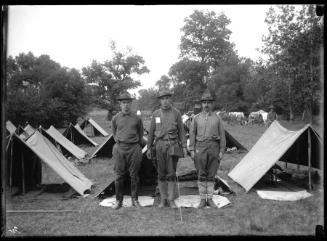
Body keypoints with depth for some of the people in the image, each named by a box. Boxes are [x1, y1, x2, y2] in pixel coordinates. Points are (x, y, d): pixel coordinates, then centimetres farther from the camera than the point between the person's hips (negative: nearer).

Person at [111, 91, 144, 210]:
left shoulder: (137, 118, 2)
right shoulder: (116, 118, 4)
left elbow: (140, 133, 15)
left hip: (134, 148, 0)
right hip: (120, 148, 1)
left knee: (134, 175, 6)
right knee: (119, 176, 3)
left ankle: (134, 200, 18)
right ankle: (118, 200, 14)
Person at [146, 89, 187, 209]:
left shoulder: (176, 113, 1)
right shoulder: (156, 114, 5)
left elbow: (181, 131, 3)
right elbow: (151, 132, 9)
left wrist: (184, 147, -3)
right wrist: (149, 148, 7)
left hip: (173, 145, -1)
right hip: (160, 145, 1)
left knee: (171, 173, 0)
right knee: (161, 173, 5)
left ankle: (171, 200, 9)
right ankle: (163, 199, 16)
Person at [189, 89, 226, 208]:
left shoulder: (217, 118, 6)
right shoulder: (196, 118, 6)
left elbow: (222, 136, 6)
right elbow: (192, 134, 5)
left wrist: (221, 151, -1)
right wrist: (192, 150, -1)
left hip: (214, 147, 0)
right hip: (200, 147, 0)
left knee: (211, 175, 6)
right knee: (201, 175, 2)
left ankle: (210, 199, 16)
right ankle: (202, 199, 12)